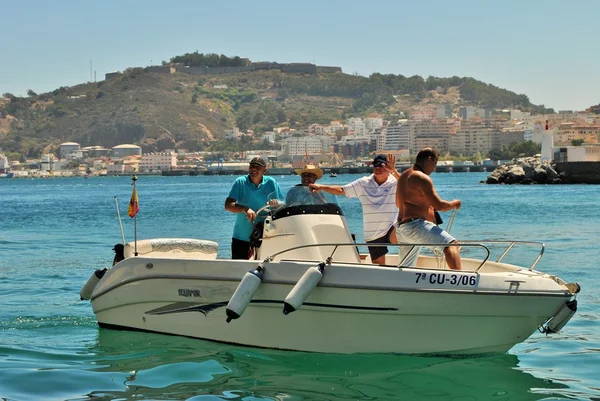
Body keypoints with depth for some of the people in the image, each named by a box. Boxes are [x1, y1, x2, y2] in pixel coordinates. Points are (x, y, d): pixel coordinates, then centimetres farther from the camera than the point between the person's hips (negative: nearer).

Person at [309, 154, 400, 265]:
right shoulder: (363, 184, 6)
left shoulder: (394, 182, -5)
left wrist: (393, 171, -35)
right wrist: (322, 187, 4)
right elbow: (341, 190, 13)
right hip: (373, 235, 4)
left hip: (391, 230, -4)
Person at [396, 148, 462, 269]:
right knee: (451, 244, -20)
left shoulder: (404, 176, 21)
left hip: (401, 229, 10)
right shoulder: (422, 178, -9)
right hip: (415, 225, -10)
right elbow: (439, 205, -15)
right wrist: (454, 204, 4)